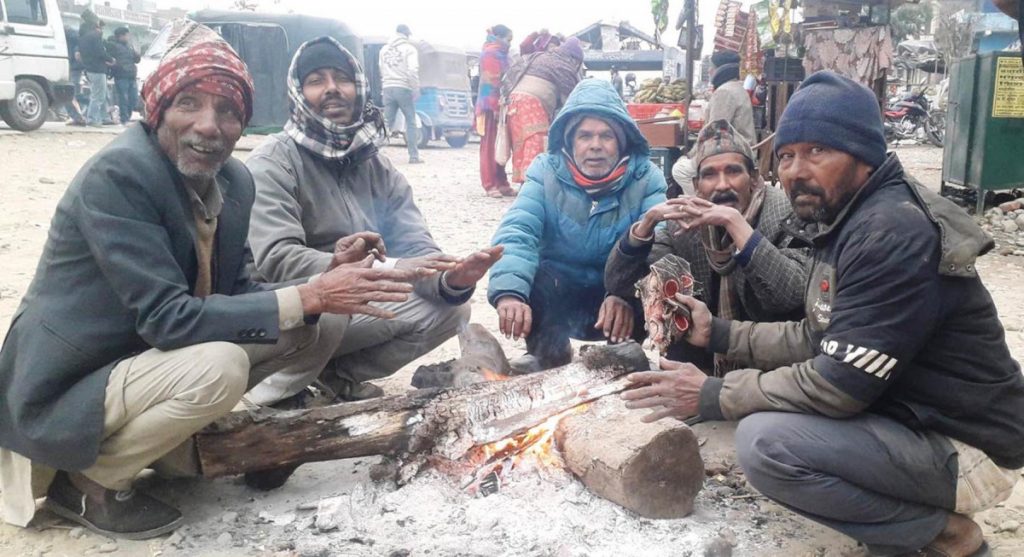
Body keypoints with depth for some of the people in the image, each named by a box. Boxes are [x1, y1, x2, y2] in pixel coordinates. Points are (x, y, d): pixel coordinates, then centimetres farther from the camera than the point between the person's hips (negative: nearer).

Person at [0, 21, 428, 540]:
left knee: (312, 331, 0)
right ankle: (88, 479, -4)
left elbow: (233, 294, 1)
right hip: (65, 391, -7)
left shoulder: (234, 180, -3)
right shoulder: (116, 174, -25)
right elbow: (168, 318, -29)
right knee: (217, 368, -33)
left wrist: (325, 282, -17)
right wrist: (308, 297, -31)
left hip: (144, 360, 7)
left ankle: (165, 435, 10)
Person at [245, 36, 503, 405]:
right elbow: (277, 260, -28)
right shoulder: (273, 163, -14)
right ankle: (282, 388, -9)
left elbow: (416, 249, -3)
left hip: (352, 310, 6)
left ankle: (339, 374, -1)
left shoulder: (379, 169, 5)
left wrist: (450, 280, -29)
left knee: (451, 308, -8)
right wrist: (389, 269, -39)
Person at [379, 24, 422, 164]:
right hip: (403, 88, -5)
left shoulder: (384, 49, 15)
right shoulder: (409, 48, -2)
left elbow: (382, 71, 15)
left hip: (388, 88, 5)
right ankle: (413, 156, 2)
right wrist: (416, 89, -10)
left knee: (387, 122, 7)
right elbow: (413, 70, -13)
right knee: (411, 122, 3)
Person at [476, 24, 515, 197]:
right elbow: (490, 82, -14)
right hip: (492, 107, -9)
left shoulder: (500, 54, 21)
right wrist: (494, 106, -17)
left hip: (499, 106, 9)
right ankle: (490, 185, -5)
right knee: (490, 146, -6)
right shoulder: (490, 53, -7)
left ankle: (501, 183, 11)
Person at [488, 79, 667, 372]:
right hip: (559, 296, 0)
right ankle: (548, 351, -7)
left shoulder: (646, 178, -10)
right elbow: (517, 231, -23)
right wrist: (509, 291, -43)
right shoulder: (546, 171, -8)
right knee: (526, 273, -30)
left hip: (620, 297, 1)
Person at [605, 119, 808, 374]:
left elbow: (797, 296, -26)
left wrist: (734, 222, -29)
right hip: (700, 366, 3)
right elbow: (618, 285, -3)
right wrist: (649, 219, -17)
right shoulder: (684, 222, -1)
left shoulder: (785, 213, -10)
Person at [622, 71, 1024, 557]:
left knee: (766, 441, -26)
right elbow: (816, 339, 12)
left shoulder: (892, 234, -24)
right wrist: (718, 333, 4)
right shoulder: (848, 220, 7)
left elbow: (838, 384, -26)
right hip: (912, 417, 10)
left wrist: (711, 396, -18)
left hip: (965, 448, -10)